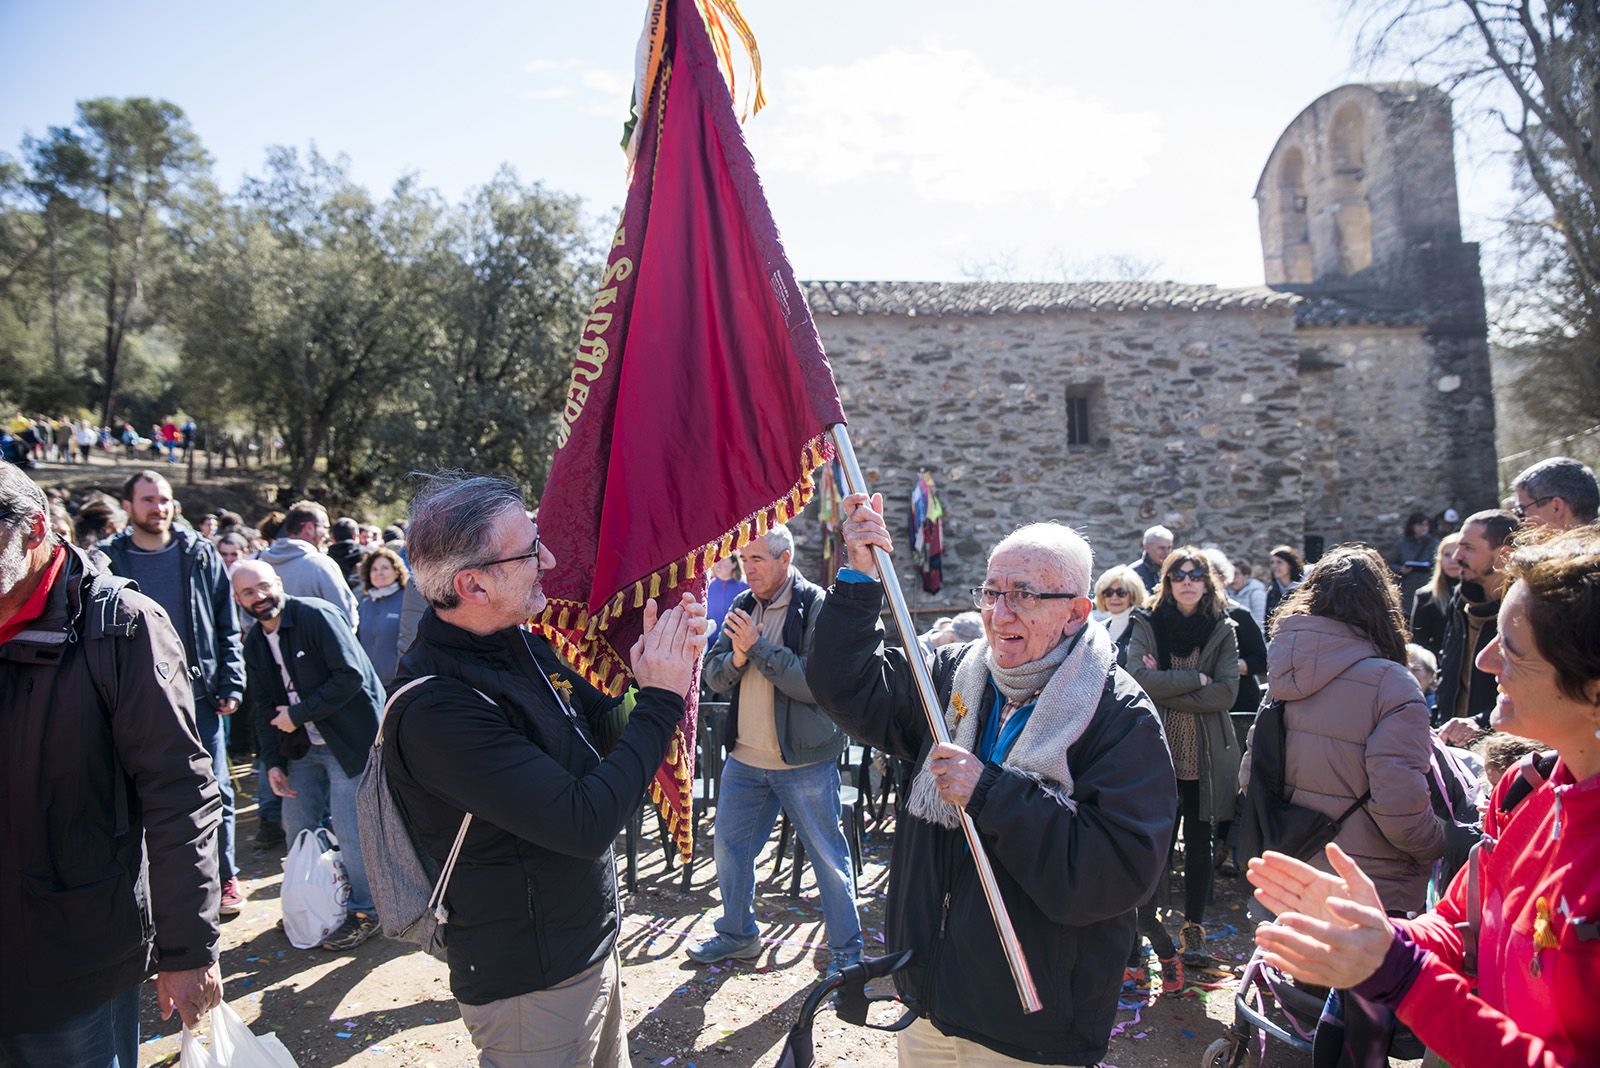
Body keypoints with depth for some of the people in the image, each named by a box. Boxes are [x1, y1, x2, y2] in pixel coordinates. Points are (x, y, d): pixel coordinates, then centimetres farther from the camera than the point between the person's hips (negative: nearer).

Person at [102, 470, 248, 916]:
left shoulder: (200, 554, 2)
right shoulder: (107, 561, 2)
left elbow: (227, 626, 3)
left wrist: (231, 685, -3)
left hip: (199, 694, 0)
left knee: (214, 789, 6)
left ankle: (224, 876, 18)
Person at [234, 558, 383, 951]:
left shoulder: (317, 616, -16)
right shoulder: (255, 642, 8)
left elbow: (351, 675, -22)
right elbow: (262, 706, 13)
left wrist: (299, 714, -18)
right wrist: (273, 761, 5)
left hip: (349, 738, -8)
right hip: (304, 745, 8)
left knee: (349, 827, -5)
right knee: (296, 823, 14)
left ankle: (365, 911, 12)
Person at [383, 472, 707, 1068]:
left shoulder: (522, 645, -1)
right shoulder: (435, 709, -29)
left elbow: (603, 728, 8)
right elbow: (586, 823, -32)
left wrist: (665, 665, -11)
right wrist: (660, 700, -24)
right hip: (534, 984, -8)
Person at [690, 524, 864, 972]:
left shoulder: (817, 607, -13)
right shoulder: (742, 606, 7)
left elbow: (814, 682, -23)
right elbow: (713, 676, 5)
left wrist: (759, 647, -21)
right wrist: (737, 656, -16)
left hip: (805, 760, -6)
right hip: (744, 756, 6)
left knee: (829, 855, 6)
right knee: (729, 846, 17)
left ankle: (846, 948, 23)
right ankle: (736, 933, 37)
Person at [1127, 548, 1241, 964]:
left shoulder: (1223, 629, 2)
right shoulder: (1146, 624, -1)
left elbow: (1227, 692, -9)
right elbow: (1140, 677, -16)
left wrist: (1166, 688, -14)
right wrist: (1196, 679, -13)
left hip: (1206, 756, 1)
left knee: (1199, 844, 10)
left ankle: (1193, 927, 24)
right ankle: (1144, 921, 22)